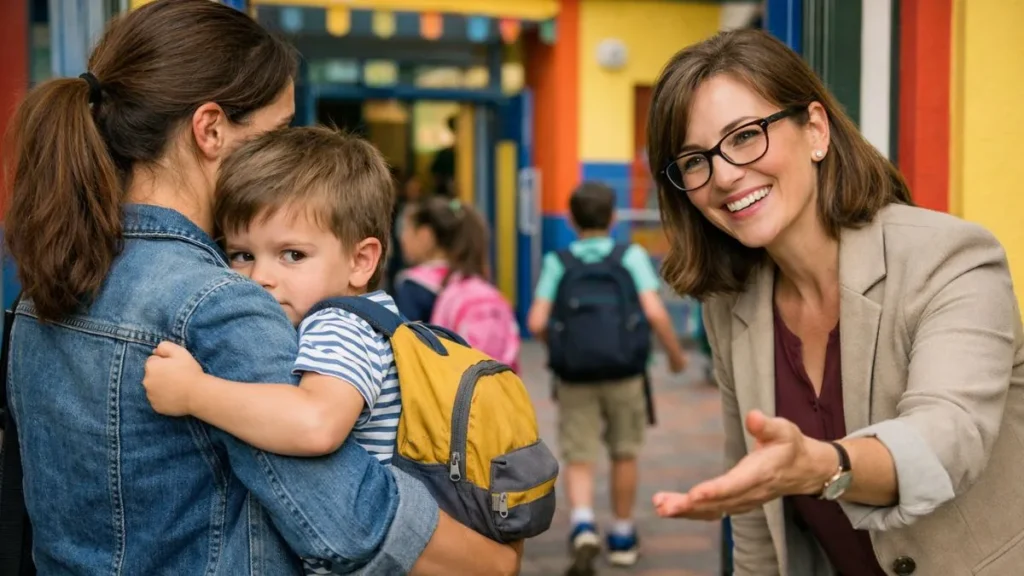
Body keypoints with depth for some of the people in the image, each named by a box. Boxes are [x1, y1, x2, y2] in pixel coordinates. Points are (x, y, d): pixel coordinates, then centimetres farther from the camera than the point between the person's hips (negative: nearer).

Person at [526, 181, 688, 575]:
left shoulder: (557, 262, 0)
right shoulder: (631, 256, -2)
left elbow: (536, 323, -8)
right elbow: (654, 312, -12)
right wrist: (675, 353, 2)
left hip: (574, 376, 0)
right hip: (625, 373, 0)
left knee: (578, 458, 5)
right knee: (624, 454, 16)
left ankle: (583, 525, -20)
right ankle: (622, 537, 28)